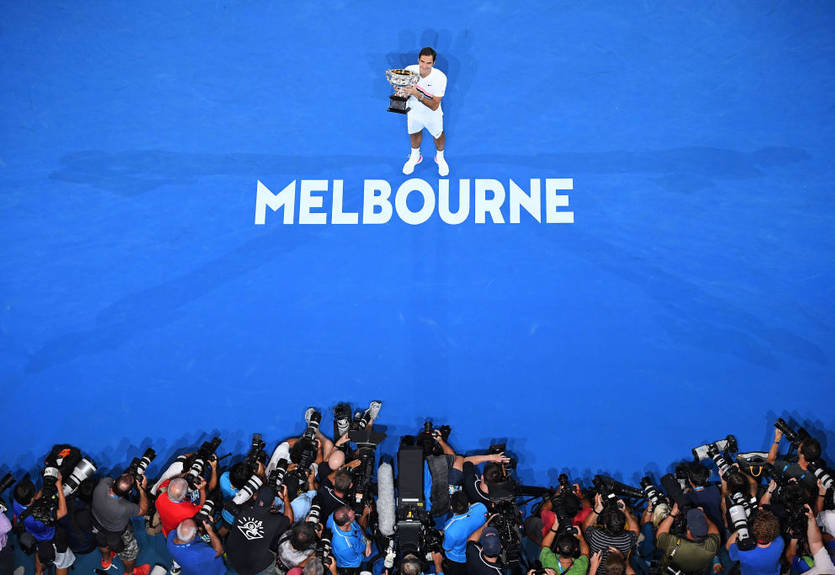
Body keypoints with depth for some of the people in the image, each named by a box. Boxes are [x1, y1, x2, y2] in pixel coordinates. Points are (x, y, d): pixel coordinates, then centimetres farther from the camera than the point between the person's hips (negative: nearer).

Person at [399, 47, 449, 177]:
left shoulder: (440, 77, -34)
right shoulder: (409, 70, -26)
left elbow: (434, 106, -35)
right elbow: (404, 92, -8)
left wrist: (417, 95, -48)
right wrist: (402, 93, -32)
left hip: (432, 115, -2)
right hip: (413, 111, 2)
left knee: (438, 135, 22)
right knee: (414, 132, 28)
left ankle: (440, 157, 55)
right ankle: (415, 156, 59)